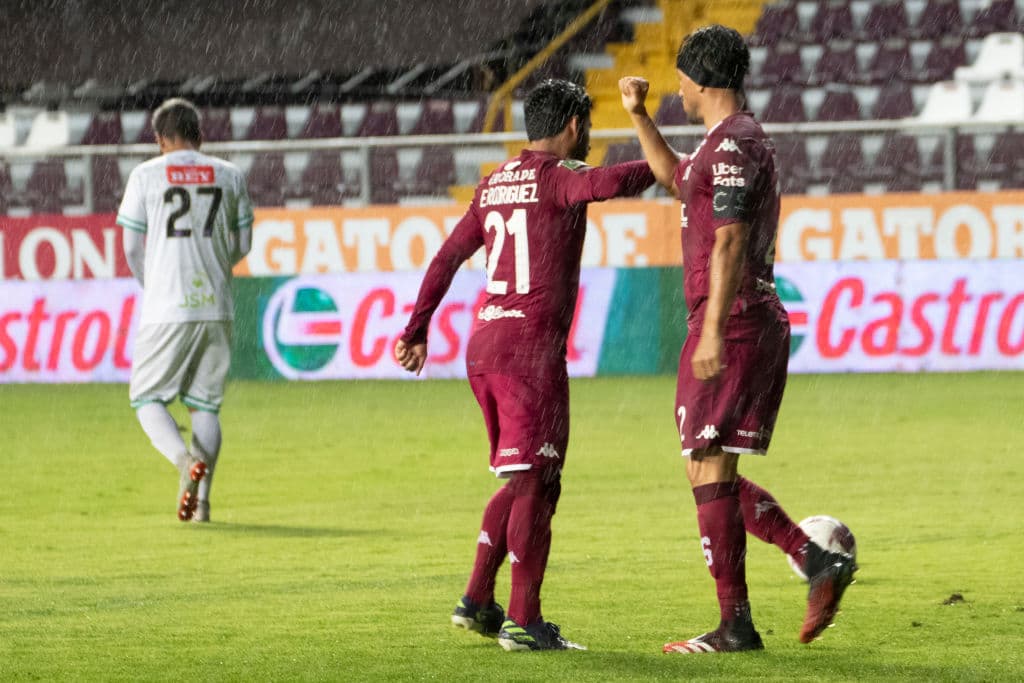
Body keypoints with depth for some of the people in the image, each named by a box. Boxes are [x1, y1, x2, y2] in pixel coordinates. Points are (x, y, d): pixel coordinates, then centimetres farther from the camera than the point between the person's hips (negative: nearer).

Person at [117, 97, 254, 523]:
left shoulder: (147, 175, 0)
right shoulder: (229, 176, 8)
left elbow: (132, 248, 2)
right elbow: (242, 245, 13)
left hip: (167, 311, -3)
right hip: (216, 307, 3)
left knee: (148, 398, 5)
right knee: (205, 404, 12)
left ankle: (186, 461, -22)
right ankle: (200, 498, 3)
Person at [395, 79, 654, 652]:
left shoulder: (495, 184, 16)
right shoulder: (558, 176, -8)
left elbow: (447, 258, 19)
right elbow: (608, 183, -29)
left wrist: (417, 330, 23)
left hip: (484, 346, 8)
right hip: (531, 347, -8)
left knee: (525, 480, 19)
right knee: (534, 482, -6)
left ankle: (478, 600, 19)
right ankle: (524, 621, -7)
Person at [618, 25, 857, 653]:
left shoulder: (733, 143, -13)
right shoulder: (741, 141, 20)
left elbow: (729, 243, -21)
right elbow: (676, 179, 39)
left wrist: (714, 331, -26)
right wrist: (640, 116, 30)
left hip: (733, 323, -10)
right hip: (762, 324, 10)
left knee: (710, 471, -7)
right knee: (714, 474, 13)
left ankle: (736, 625, -7)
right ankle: (819, 560, 4)